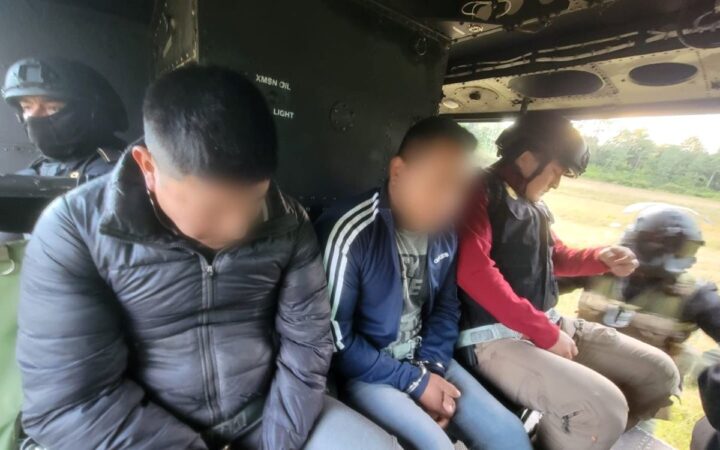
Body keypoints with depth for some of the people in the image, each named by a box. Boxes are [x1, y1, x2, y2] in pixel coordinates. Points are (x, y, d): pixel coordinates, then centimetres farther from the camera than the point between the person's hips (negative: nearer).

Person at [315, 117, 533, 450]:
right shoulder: (348, 234, -24)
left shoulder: (444, 232, -3)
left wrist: (432, 367, -7)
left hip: (423, 360, 6)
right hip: (363, 371, -5)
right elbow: (336, 340, -19)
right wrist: (415, 382, -14)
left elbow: (447, 306, 8)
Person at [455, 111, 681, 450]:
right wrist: (544, 333, -19)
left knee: (660, 374, 11)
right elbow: (473, 271, -25)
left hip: (549, 321, 9)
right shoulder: (480, 192, -12)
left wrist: (601, 259, 7)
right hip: (494, 336, -9)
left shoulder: (533, 205, 13)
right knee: (605, 407, -23)